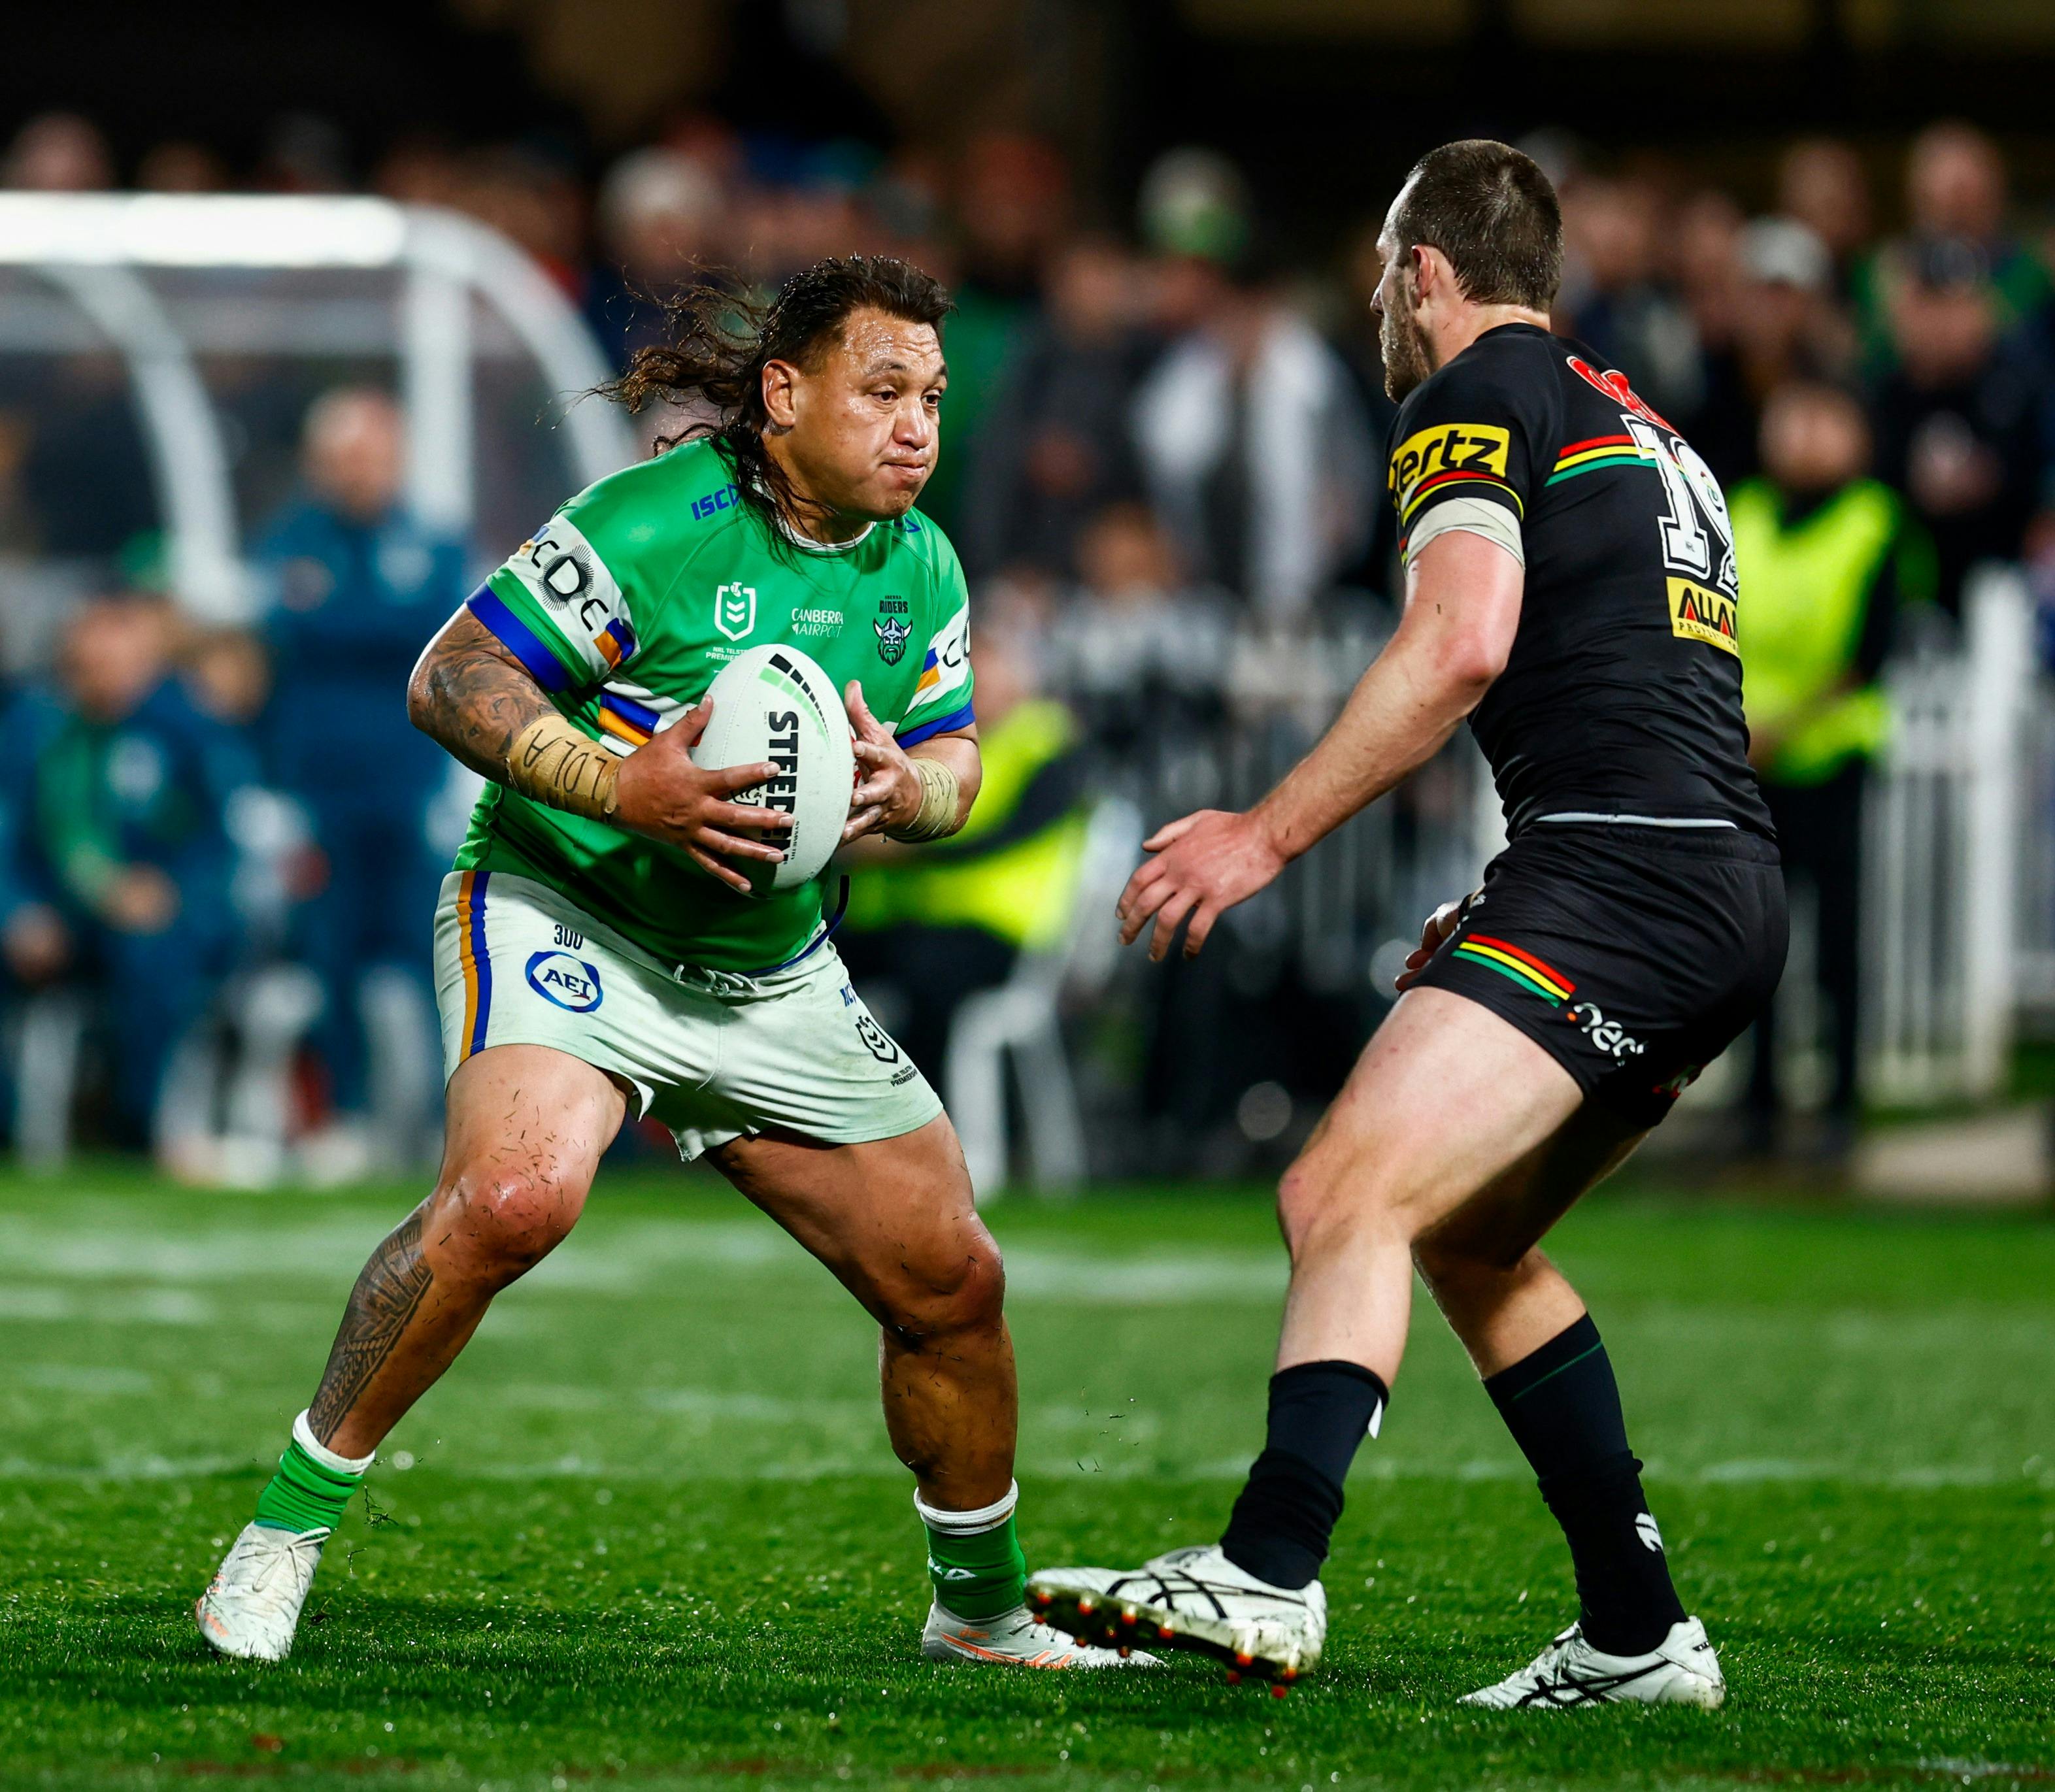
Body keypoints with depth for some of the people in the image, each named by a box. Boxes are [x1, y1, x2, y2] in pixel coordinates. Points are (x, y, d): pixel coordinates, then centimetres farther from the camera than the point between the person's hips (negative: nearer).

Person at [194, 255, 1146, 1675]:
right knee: (517, 1193, -34)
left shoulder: (922, 569, 2)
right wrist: (620, 787, -31)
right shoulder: (658, 526, -18)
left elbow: (955, 759, 13)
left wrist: (910, 789, -12)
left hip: (773, 976, 7)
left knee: (951, 1280, 6)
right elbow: (450, 681, -17)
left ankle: (985, 1611, 29)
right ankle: (291, 1520, -20)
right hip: (566, 918, -7)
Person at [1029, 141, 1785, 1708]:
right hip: (1733, 893, 10)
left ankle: (1267, 1578, -40)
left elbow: (1463, 642, -15)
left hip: (1619, 866, -10)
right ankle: (1639, 1636, 19)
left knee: (1349, 1196, -21)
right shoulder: (1645, 432, 29)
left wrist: (1268, 833, -14)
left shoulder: (1481, 397, 1)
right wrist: (1503, 923, 37)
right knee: (1465, 1233, 22)